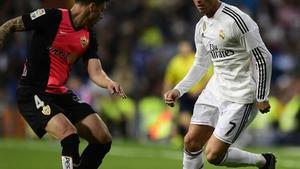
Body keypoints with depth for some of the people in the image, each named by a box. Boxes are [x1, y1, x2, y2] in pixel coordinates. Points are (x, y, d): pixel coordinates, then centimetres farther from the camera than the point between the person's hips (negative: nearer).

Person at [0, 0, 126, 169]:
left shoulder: (89, 37, 8)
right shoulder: (51, 17, -11)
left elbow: (95, 72, 1)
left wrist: (109, 83, -21)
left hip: (61, 94, 7)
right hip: (33, 93, -7)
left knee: (103, 140, -1)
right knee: (70, 136, -28)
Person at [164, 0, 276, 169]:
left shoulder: (237, 20, -19)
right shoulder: (202, 26, 8)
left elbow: (263, 58, -16)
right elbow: (201, 64, 21)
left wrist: (261, 98, -14)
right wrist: (178, 90, 11)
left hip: (240, 98, -8)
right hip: (215, 91, 8)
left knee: (213, 155, -8)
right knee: (191, 142, 6)